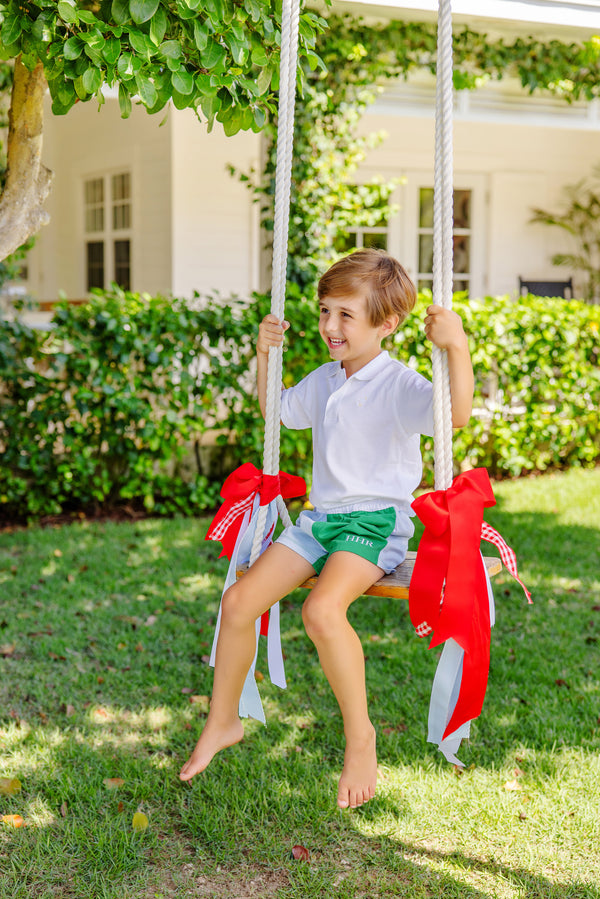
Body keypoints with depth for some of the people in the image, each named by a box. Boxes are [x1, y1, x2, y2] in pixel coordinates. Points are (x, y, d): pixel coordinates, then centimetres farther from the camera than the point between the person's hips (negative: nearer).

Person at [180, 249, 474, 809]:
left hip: (375, 522, -7)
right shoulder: (323, 381, 13)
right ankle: (222, 722, 15)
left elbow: (456, 414, -32)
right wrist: (264, 356, 18)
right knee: (239, 601, -6)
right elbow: (275, 410, 32)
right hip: (320, 518, 7)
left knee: (322, 609, -34)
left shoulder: (397, 385, -12)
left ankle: (359, 735, -14)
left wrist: (456, 347, -43)